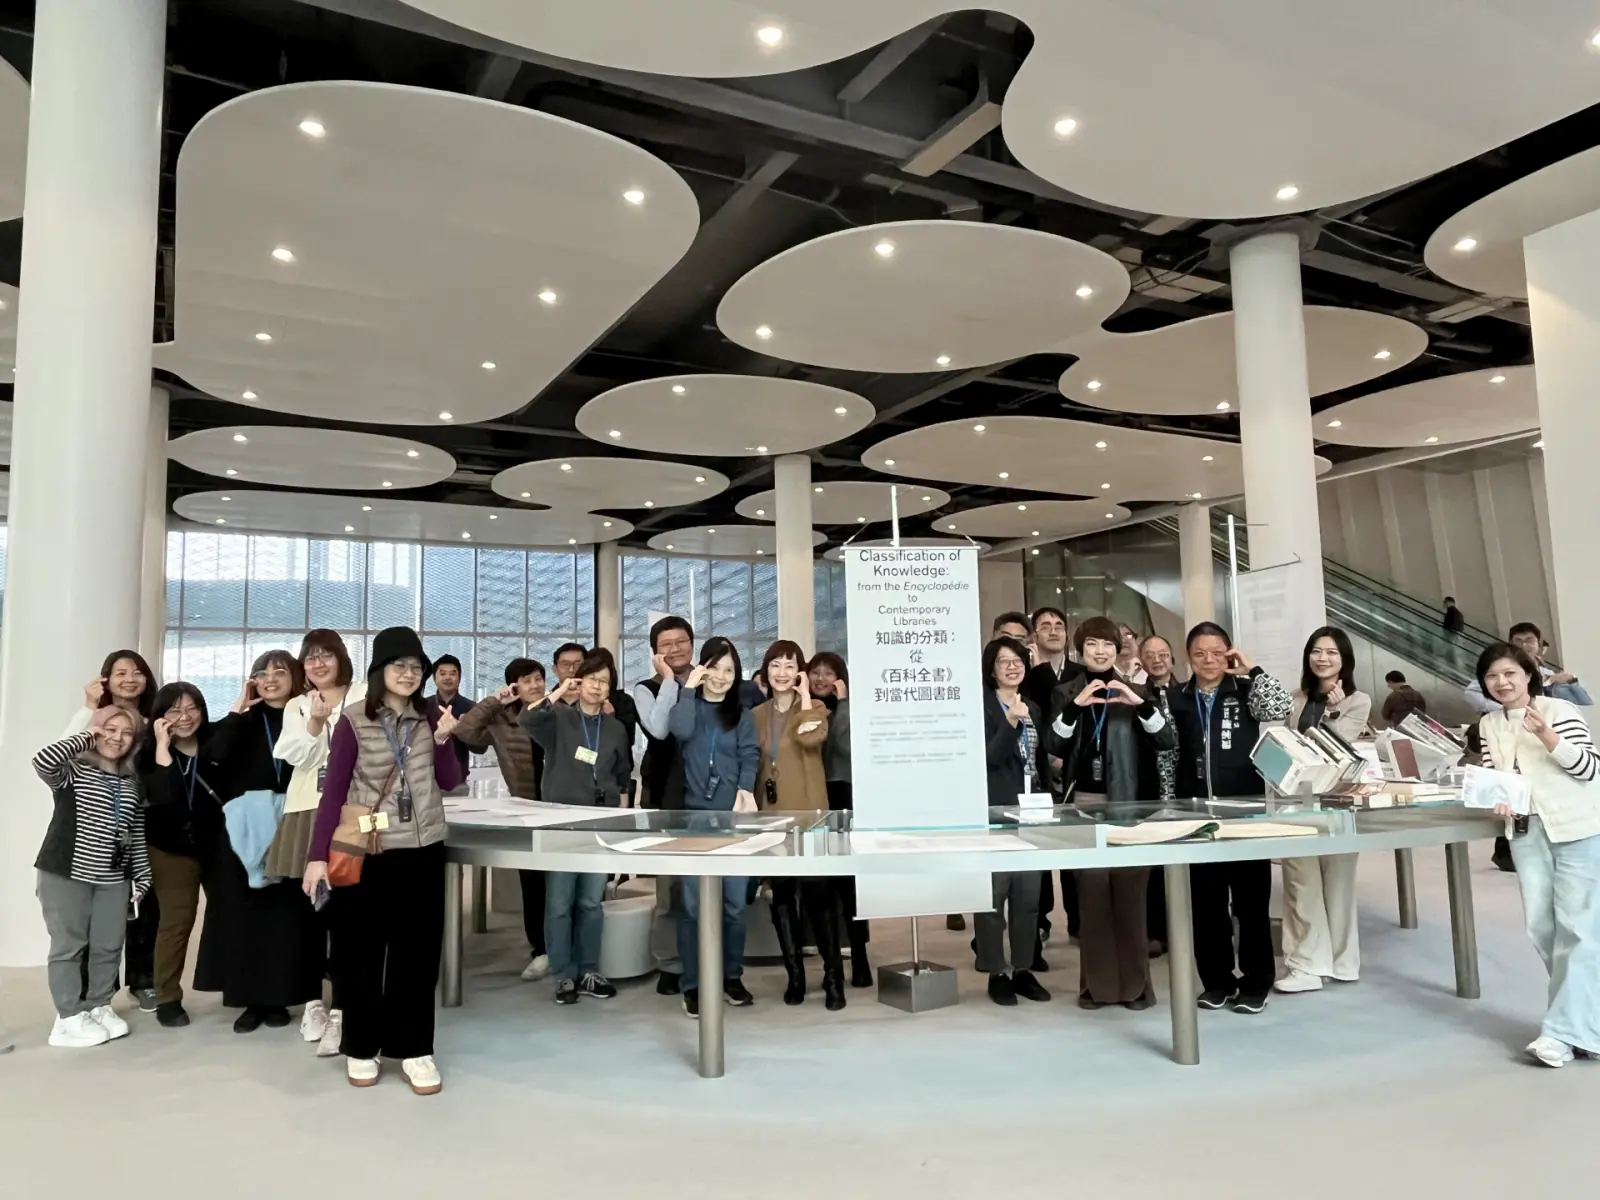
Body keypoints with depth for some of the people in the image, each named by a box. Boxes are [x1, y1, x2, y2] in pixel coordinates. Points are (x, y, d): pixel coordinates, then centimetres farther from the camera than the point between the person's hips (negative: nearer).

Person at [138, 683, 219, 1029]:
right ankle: (167, 998, 12)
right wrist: (163, 746, -23)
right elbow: (163, 798, -25)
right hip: (171, 849, -1)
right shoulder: (151, 753, -7)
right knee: (176, 920, -2)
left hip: (218, 844, 2)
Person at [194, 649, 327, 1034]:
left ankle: (279, 997, 15)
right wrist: (238, 709, -10)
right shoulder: (243, 721, 7)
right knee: (243, 915, 4)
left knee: (287, 915, 3)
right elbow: (213, 755, -11)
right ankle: (251, 999, 14)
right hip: (244, 830, 2)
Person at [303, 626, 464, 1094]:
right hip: (368, 852, -2)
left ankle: (415, 1050, 18)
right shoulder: (354, 721, -6)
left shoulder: (429, 716, 3)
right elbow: (333, 790, -7)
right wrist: (318, 855, -11)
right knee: (362, 952, 8)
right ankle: (361, 1048, 24)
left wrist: (443, 739, -12)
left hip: (423, 850, 3)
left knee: (418, 951, 7)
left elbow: (449, 782, 5)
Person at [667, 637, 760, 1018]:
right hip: (694, 815, -1)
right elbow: (681, 731, -15)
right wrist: (689, 688, -7)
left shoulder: (742, 715, 12)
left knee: (734, 902, 5)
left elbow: (750, 757, 0)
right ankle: (692, 985, 8)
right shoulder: (688, 706, 7)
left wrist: (745, 792, -16)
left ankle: (732, 977, 20)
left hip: (733, 816, 2)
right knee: (693, 904, -1)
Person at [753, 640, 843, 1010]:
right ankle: (795, 975, 16)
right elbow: (751, 765, 13)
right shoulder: (757, 715, 11)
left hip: (808, 814, -4)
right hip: (771, 815, 4)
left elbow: (813, 738, -22)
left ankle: (833, 976, 3)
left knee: (818, 893, -7)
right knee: (782, 894, 7)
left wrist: (804, 695, -12)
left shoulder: (814, 709, 1)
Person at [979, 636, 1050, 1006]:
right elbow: (989, 757, -16)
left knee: (1029, 894, 9)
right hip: (993, 811, -6)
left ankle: (1024, 970, 19)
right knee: (993, 892, -5)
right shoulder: (981, 706, -6)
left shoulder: (1033, 709, 15)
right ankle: (996, 972, 5)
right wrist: (1011, 722, -28)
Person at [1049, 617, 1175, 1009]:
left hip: (1129, 803, 0)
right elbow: (1054, 746, -6)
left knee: (1131, 892, 0)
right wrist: (1075, 706, -19)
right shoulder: (1066, 694, 7)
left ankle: (1135, 983, 10)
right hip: (1085, 803, 0)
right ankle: (1096, 983, 8)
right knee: (1092, 892, -1)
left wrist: (1142, 705, -19)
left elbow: (1167, 742, -3)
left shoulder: (1135, 692, 7)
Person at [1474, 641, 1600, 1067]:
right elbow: (1491, 775, 11)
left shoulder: (1560, 711, -6)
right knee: (1541, 926, 5)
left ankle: (1564, 1031, -6)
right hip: (1527, 831, 5)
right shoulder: (1489, 724, 9)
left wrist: (1546, 736, -22)